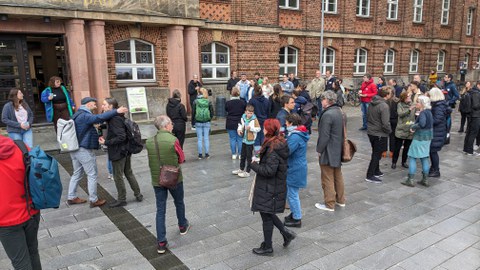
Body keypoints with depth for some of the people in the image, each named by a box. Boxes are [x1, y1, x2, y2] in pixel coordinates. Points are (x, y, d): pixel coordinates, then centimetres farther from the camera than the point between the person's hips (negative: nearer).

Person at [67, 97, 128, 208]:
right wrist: (116, 111, -34)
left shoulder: (77, 115, 15)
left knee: (77, 174, 19)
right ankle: (93, 200, 8)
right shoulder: (84, 116, -19)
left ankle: (72, 197, 28)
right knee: (92, 175, 0)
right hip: (84, 150, -10)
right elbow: (99, 117, -34)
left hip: (75, 149, 10)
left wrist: (97, 136, 10)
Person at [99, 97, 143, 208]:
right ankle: (138, 195, 29)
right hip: (126, 150, 9)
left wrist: (106, 142, -23)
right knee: (129, 173, 20)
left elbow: (121, 137, -27)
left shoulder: (114, 119, -22)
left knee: (118, 176, 6)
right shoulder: (119, 117, 7)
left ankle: (121, 200, 20)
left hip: (118, 152, -9)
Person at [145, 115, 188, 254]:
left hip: (157, 179, 3)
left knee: (160, 210, 8)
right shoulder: (173, 140, -18)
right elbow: (181, 159, -6)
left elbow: (151, 161, 7)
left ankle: (161, 243, 8)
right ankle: (183, 226, 44)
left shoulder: (149, 142, -5)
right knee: (179, 202, 23)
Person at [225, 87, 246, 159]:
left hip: (230, 124, 0)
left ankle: (234, 154, 10)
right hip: (240, 123, 1)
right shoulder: (243, 103, -7)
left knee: (232, 139, 7)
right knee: (240, 139, 8)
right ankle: (240, 154, 12)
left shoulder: (228, 103, -9)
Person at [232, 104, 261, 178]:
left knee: (249, 157, 2)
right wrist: (239, 129, -3)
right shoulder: (243, 118, 3)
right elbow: (240, 125, 17)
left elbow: (258, 129, -15)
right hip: (244, 139, 7)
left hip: (250, 141, -7)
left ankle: (247, 172, 12)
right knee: (243, 156, 20)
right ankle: (241, 169, 36)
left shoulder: (254, 119, -15)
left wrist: (251, 128, -27)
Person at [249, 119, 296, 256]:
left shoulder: (272, 149, -24)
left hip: (269, 188, -9)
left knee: (266, 215, 6)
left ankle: (267, 247, 21)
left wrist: (254, 165, -14)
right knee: (267, 213, 22)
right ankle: (286, 233, 24)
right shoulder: (280, 143, 5)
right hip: (276, 186, 9)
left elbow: (270, 171, -28)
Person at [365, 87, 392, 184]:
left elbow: (368, 116, 14)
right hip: (380, 134, -8)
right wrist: (389, 130, -6)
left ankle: (376, 171, 35)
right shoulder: (384, 106, -21)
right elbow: (385, 123, -23)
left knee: (375, 153, 22)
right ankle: (370, 176, 4)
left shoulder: (372, 103, 3)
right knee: (377, 155, 1)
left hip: (371, 132, 8)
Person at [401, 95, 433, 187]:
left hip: (420, 137, -9)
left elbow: (422, 123, -36)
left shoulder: (423, 113, -18)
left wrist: (413, 127, -19)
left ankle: (410, 180, 1)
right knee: (424, 158, 14)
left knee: (412, 157, -1)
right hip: (427, 137, 9)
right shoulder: (429, 112, 10)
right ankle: (425, 180, 20)